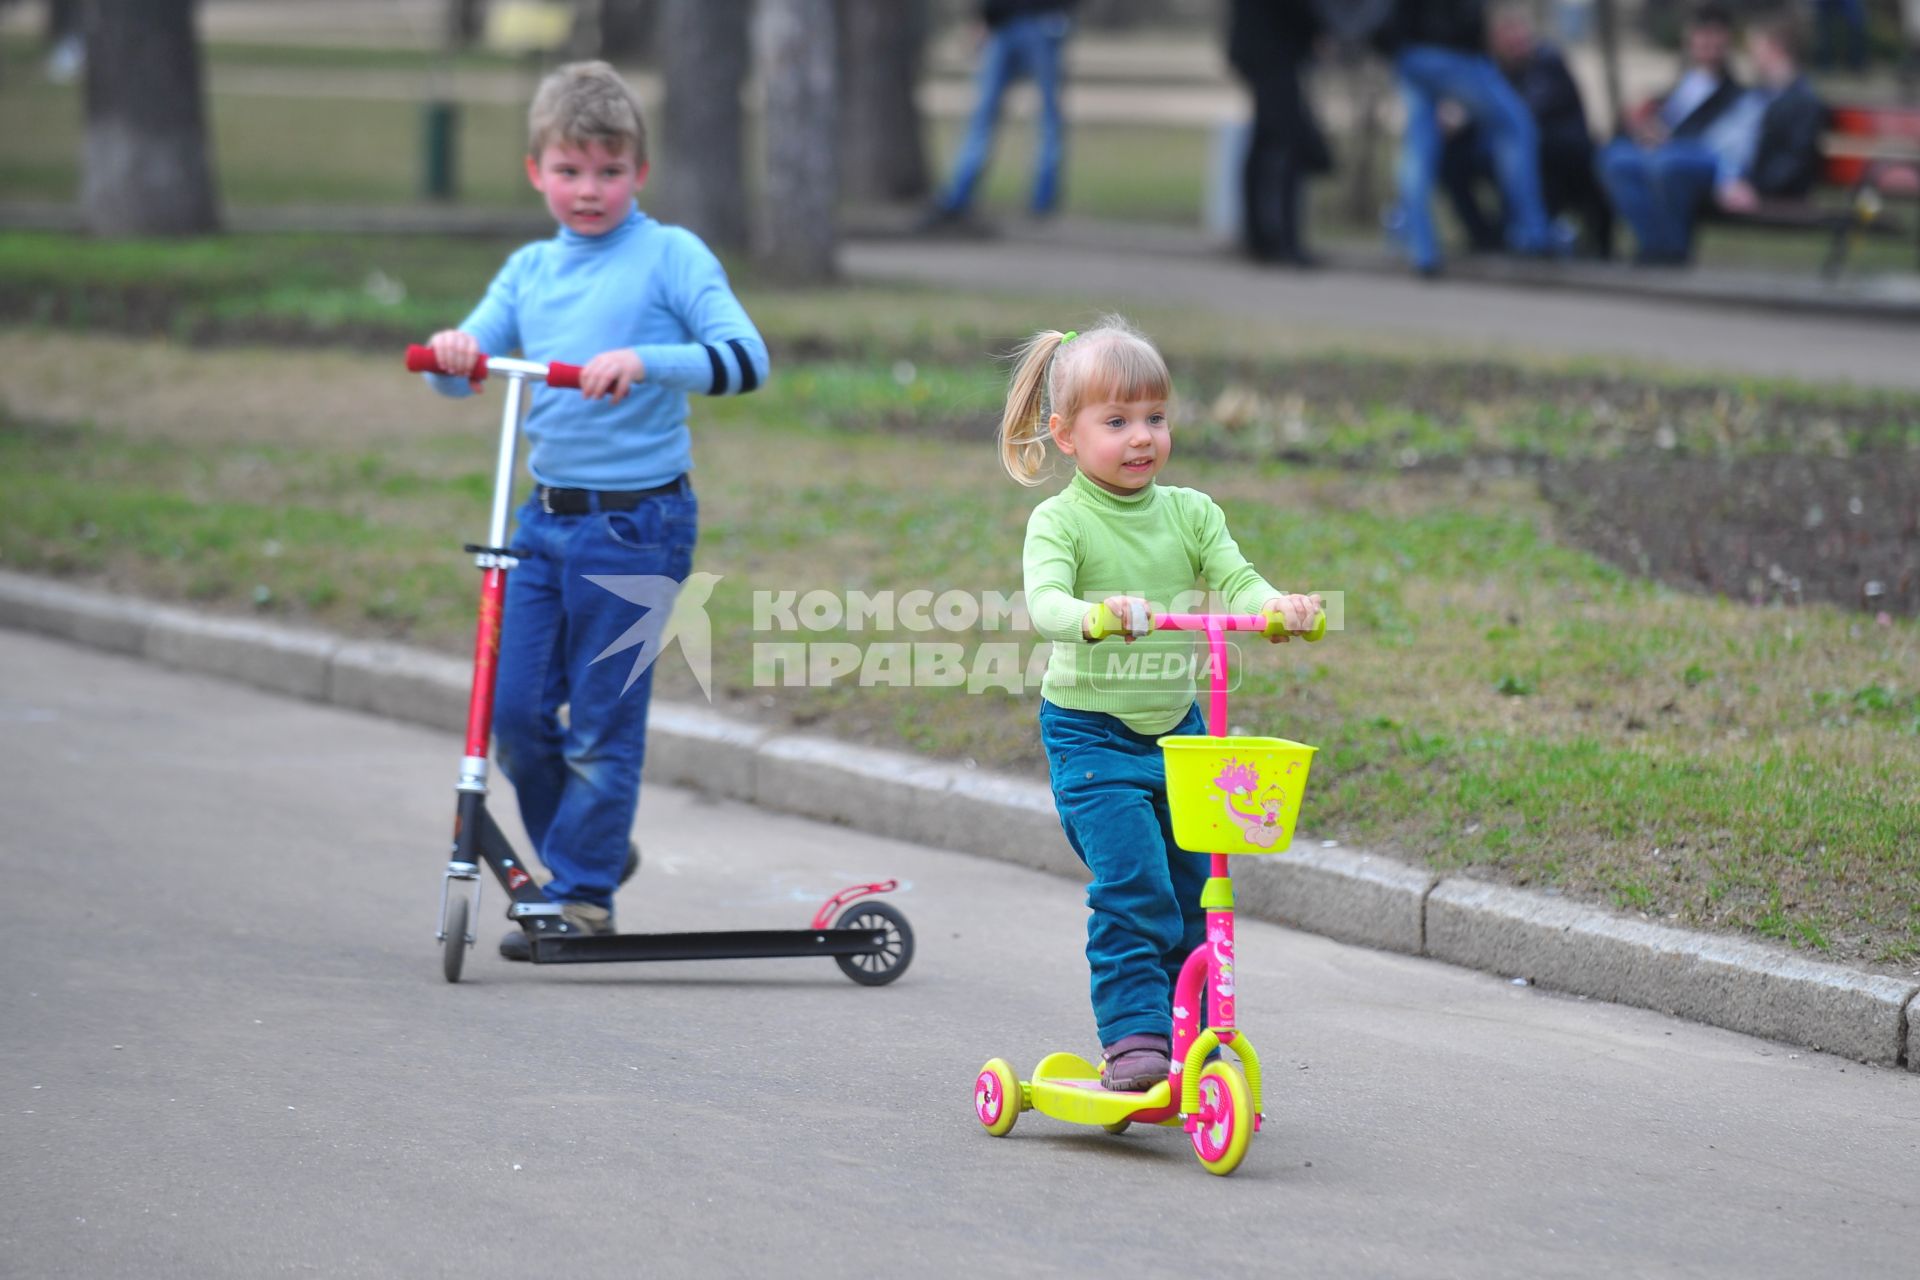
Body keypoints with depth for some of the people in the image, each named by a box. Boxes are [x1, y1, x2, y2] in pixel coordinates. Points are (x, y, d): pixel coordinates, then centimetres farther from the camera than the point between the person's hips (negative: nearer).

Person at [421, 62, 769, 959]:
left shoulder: (670, 256, -5)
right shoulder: (530, 270, 12)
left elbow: (745, 358, -17)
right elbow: (462, 370, 6)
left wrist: (645, 362, -32)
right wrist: (452, 352, -18)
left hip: (636, 522, -6)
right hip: (545, 515, 6)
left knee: (601, 723, -1)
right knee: (515, 713, 4)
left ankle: (582, 894, 9)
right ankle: (589, 851, 25)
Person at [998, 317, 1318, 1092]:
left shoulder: (1190, 513, 3)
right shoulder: (1060, 522, -10)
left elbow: (1235, 583, -7)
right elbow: (1044, 601, -26)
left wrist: (1277, 607, -29)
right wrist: (1097, 613, -47)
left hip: (1178, 730, 5)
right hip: (1091, 735, -5)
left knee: (1193, 893, 9)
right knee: (1132, 885, -18)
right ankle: (1133, 1035, -13)